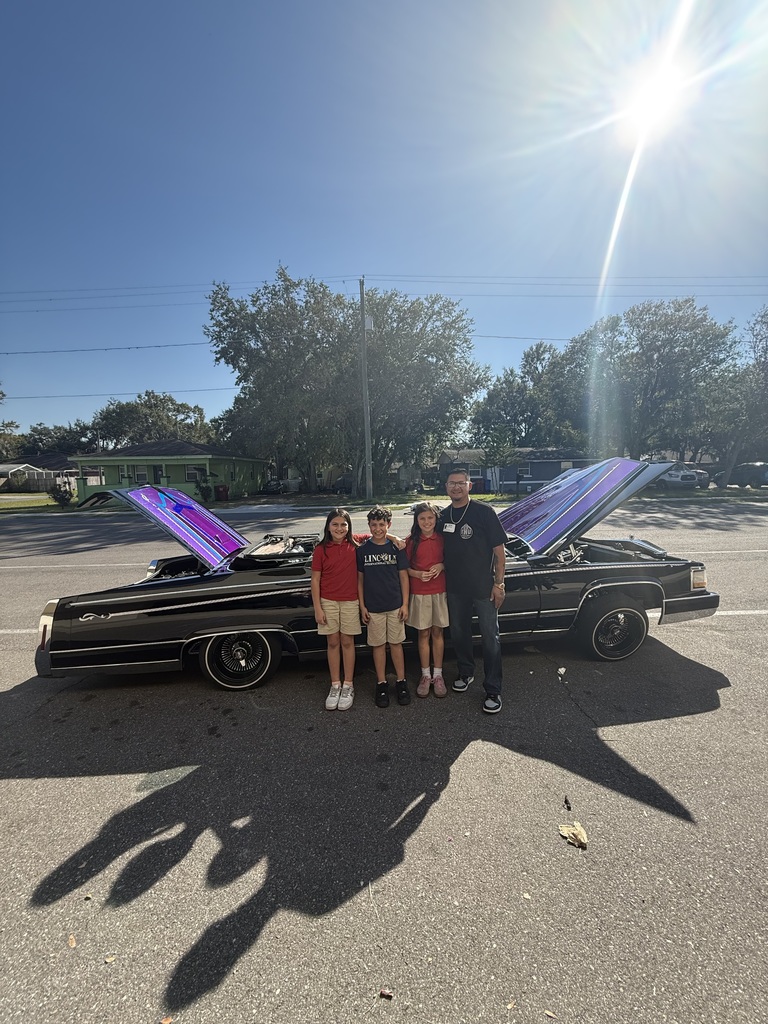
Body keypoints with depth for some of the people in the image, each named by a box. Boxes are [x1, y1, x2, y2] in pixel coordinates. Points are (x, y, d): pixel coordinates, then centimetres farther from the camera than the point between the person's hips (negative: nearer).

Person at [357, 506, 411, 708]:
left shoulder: (396, 547, -2)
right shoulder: (362, 550, -1)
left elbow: (403, 576, 1)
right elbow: (360, 579, 3)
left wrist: (405, 604, -2)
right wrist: (362, 606, -1)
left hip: (395, 605, 0)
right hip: (372, 606, 0)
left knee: (396, 643, 8)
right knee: (378, 645, 9)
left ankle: (401, 682, 23)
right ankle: (381, 684, 22)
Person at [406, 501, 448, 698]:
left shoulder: (443, 539, -1)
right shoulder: (411, 541, -4)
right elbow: (405, 567, 0)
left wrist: (442, 566, -13)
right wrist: (418, 574, -17)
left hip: (440, 592, 1)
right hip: (419, 593, -1)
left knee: (437, 632, 11)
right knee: (424, 634, 9)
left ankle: (437, 675, 24)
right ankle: (426, 675, 23)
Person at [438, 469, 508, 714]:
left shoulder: (484, 512, -10)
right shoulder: (443, 516, 5)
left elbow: (498, 549, -9)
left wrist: (499, 583, -12)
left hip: (483, 586, -4)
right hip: (455, 586, 5)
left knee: (490, 637, 3)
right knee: (459, 633, 17)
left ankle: (493, 691, 17)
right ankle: (465, 673, 39)